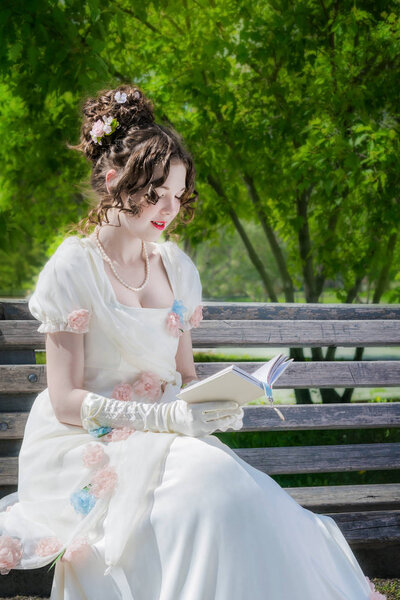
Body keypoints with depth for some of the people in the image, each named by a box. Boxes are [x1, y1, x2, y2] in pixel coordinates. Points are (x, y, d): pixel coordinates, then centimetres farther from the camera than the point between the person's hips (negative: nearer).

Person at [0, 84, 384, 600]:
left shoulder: (176, 267, 14)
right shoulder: (72, 269, -5)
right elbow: (66, 400, -11)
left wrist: (217, 405, -4)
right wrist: (166, 417, -22)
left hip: (163, 439, 6)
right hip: (84, 447, -5)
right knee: (208, 482, -34)